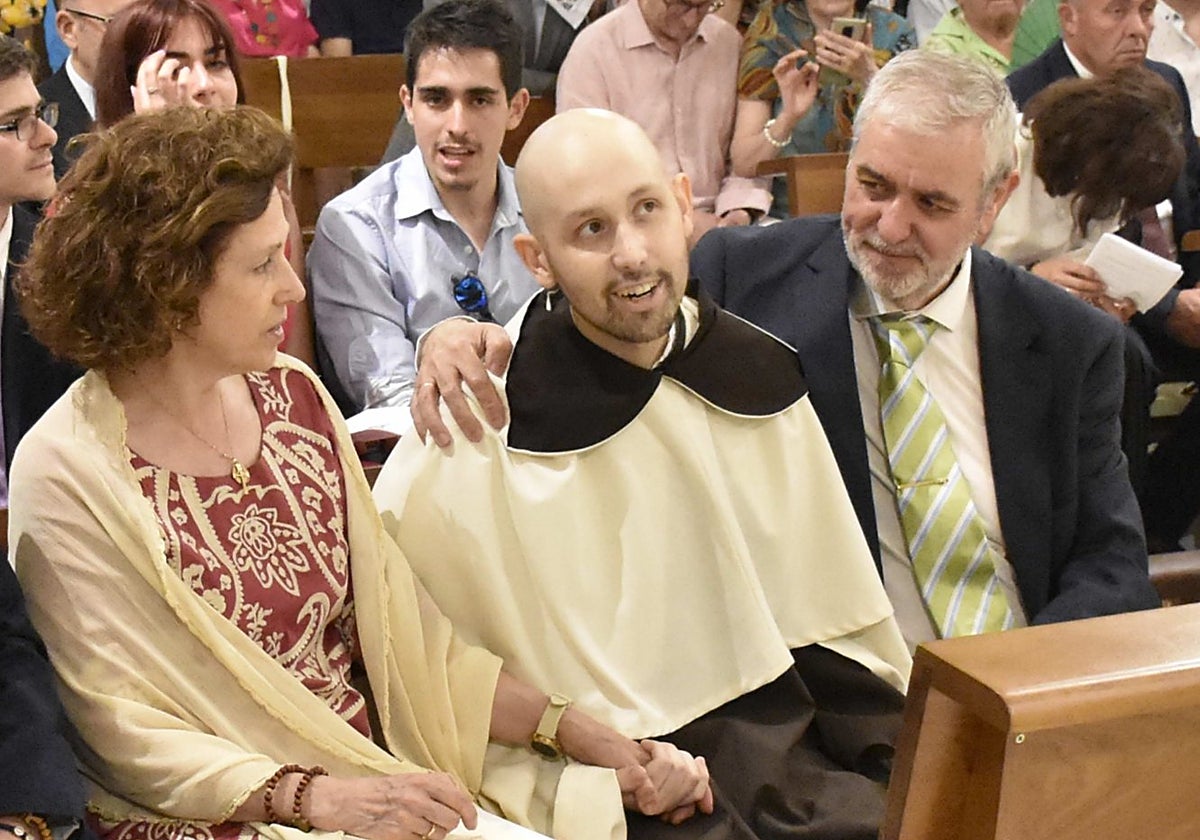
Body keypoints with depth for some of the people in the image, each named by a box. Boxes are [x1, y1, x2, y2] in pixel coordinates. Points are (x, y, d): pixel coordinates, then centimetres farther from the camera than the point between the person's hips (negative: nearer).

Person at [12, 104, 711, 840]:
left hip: (375, 765, 5)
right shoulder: (68, 474, -13)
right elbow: (123, 732, -11)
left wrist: (569, 726, -5)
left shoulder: (294, 394, 3)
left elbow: (395, 622, 4)